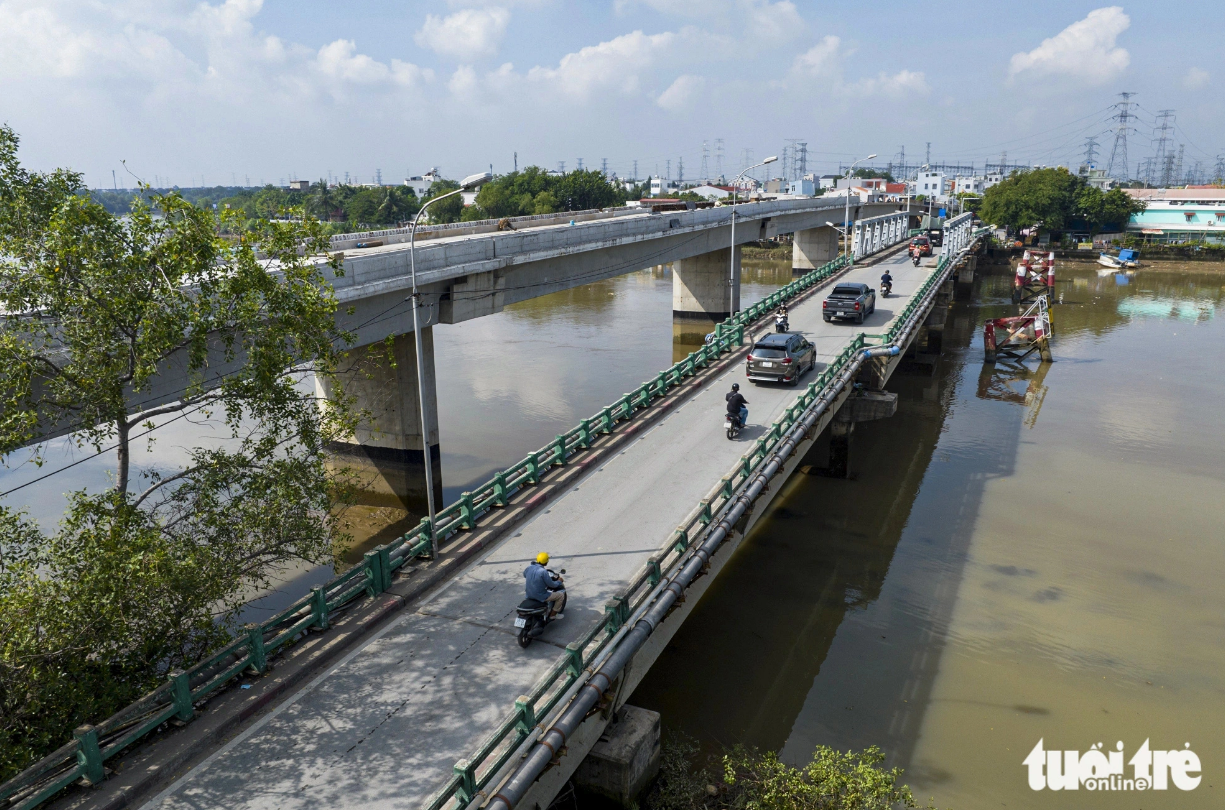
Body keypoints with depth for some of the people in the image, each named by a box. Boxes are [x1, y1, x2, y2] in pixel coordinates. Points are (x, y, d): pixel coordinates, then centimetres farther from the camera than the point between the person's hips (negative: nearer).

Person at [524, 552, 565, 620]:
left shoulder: (529, 568, -4)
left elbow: (524, 575, 20)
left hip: (529, 595, 8)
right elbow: (552, 585, -16)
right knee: (561, 595, 9)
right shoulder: (543, 572, -25)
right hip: (540, 596, -8)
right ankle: (552, 615, 18)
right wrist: (559, 581, 5)